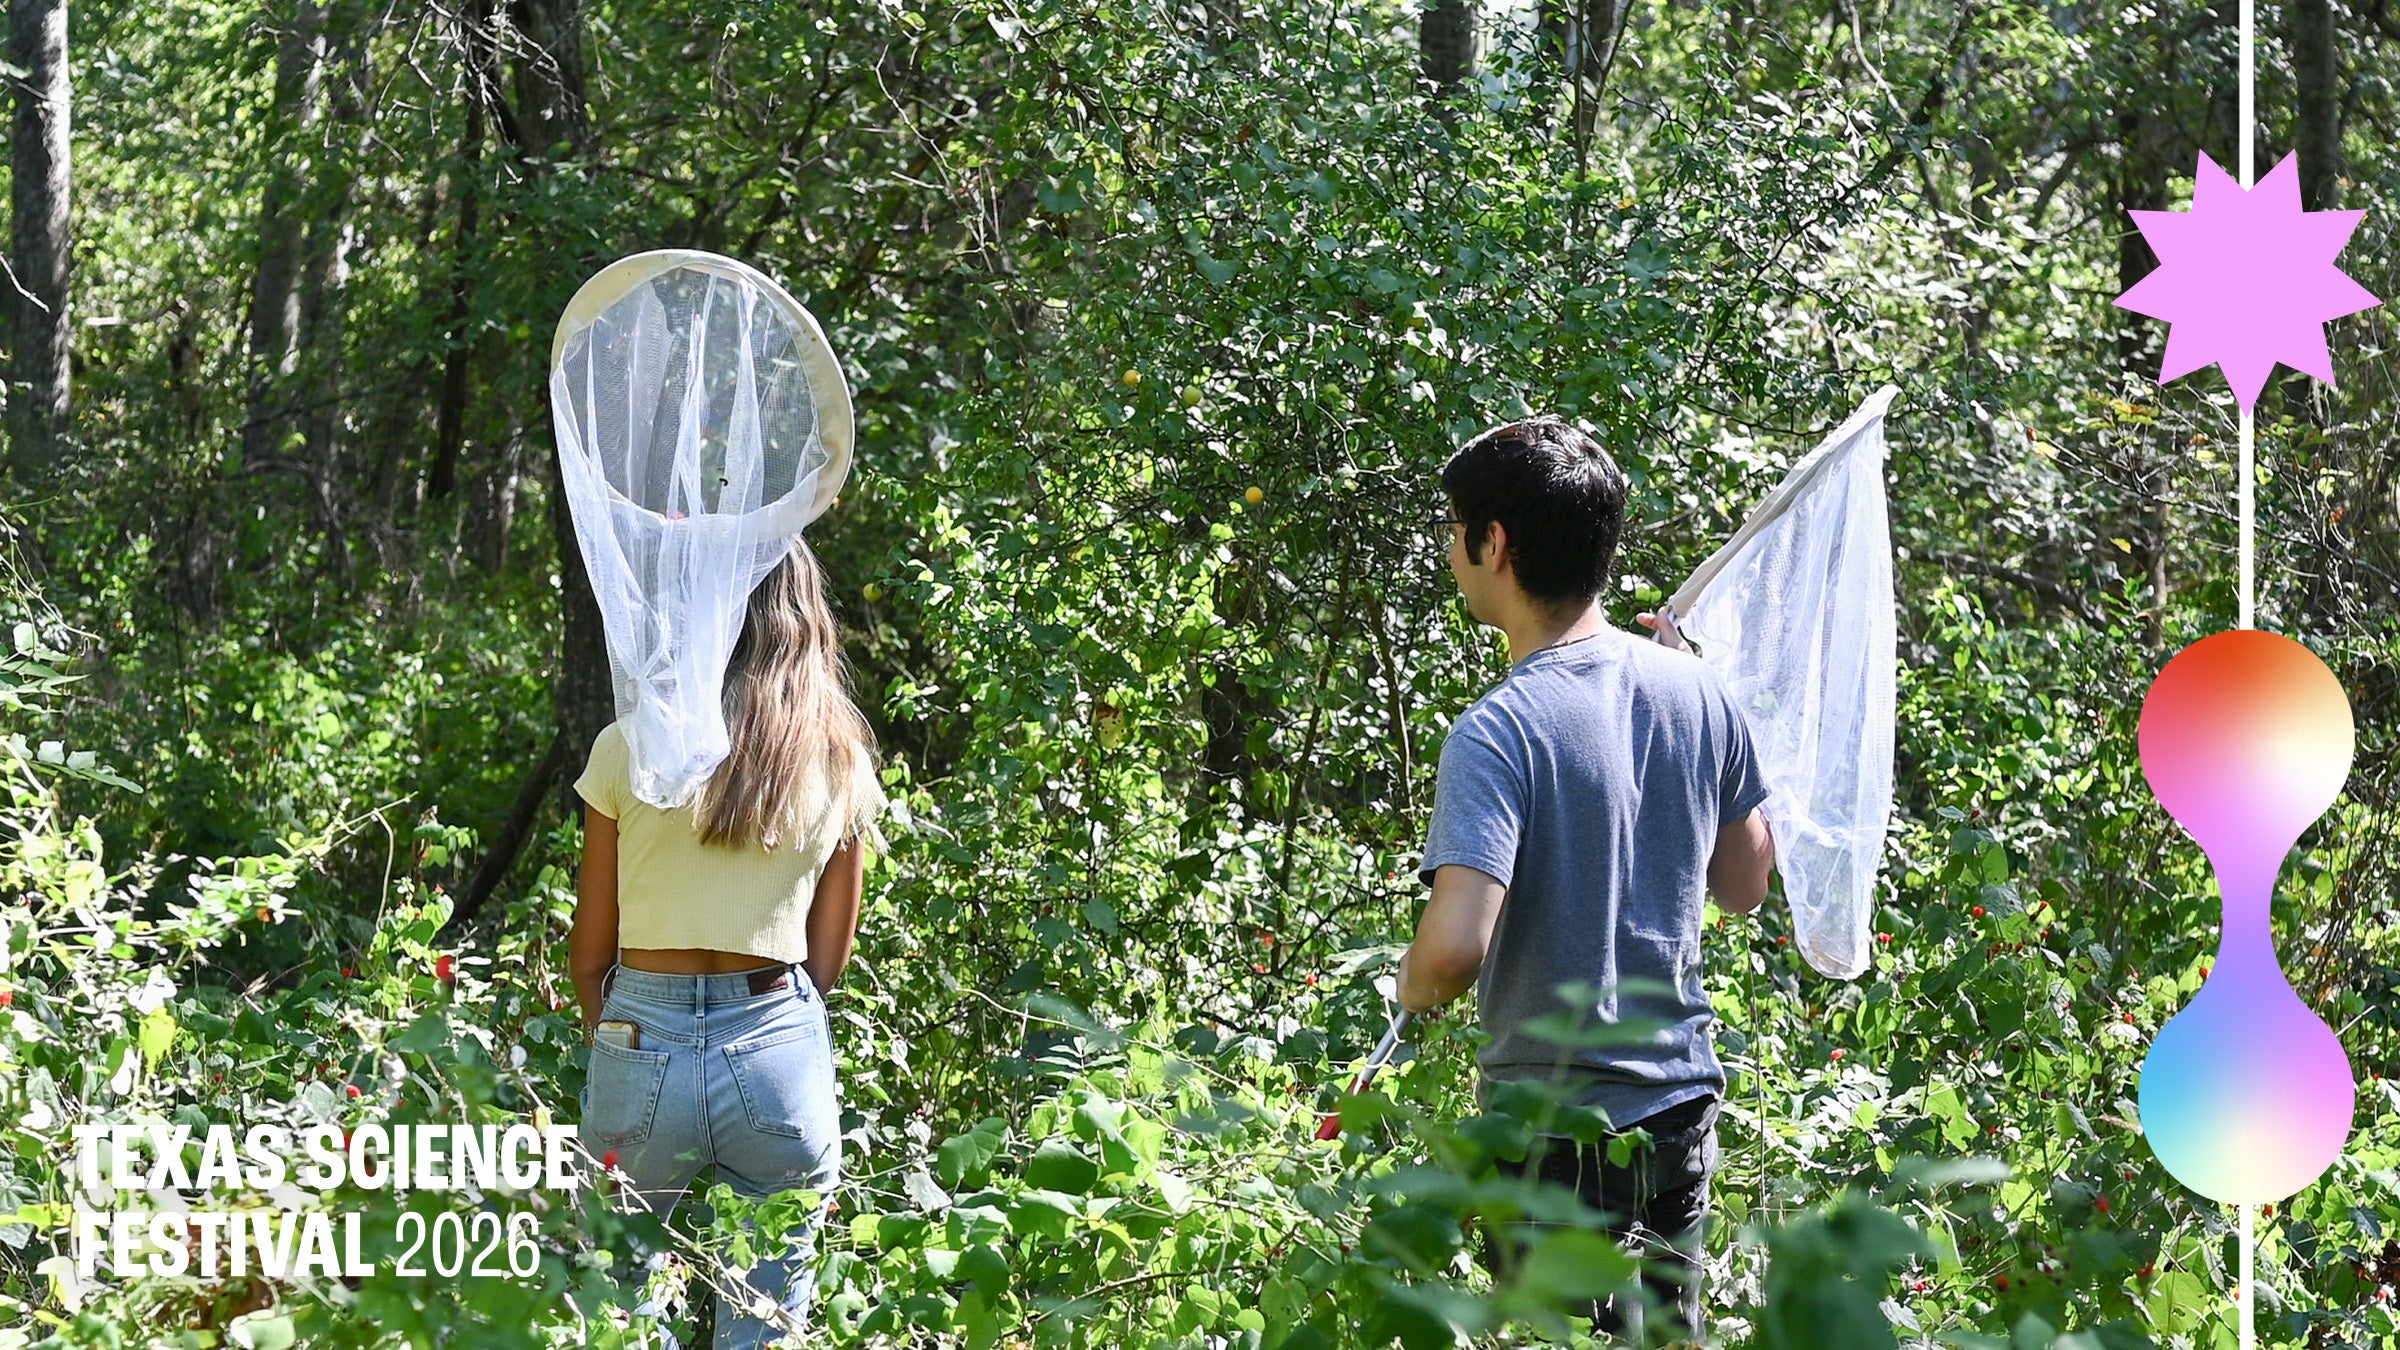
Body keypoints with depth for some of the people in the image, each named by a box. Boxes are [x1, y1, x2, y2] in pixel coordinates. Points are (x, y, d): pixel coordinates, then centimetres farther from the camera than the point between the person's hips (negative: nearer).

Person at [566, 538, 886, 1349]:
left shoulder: (631, 746, -5)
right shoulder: (842, 766, 2)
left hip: (642, 1042, -2)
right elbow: (828, 958, 7)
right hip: (781, 1048, 2)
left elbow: (590, 952, 1)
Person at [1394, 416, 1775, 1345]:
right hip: (1683, 1100, 6)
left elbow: (1455, 947, -30)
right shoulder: (1693, 691, -1)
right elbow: (1744, 886, 12)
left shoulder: (1498, 732, -20)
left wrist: (1412, 990, -6)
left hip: (1561, 1129, -6)